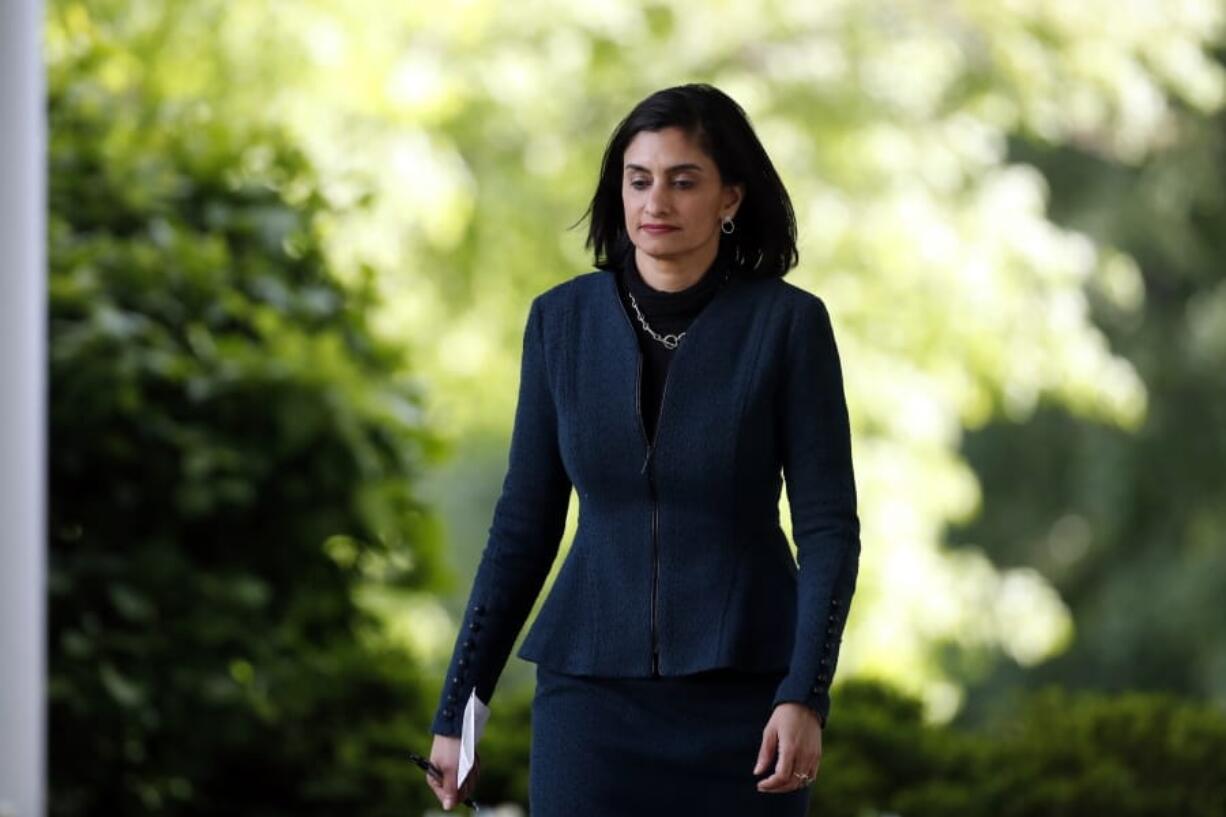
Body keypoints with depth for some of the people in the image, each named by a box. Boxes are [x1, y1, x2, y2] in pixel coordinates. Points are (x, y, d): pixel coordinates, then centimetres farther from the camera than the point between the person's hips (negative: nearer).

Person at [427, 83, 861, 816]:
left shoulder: (789, 323, -6)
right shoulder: (561, 320, 2)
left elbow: (829, 527, -7)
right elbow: (525, 524, 8)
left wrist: (805, 697, -19)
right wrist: (459, 705, 7)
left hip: (742, 692, -2)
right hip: (594, 690, 2)